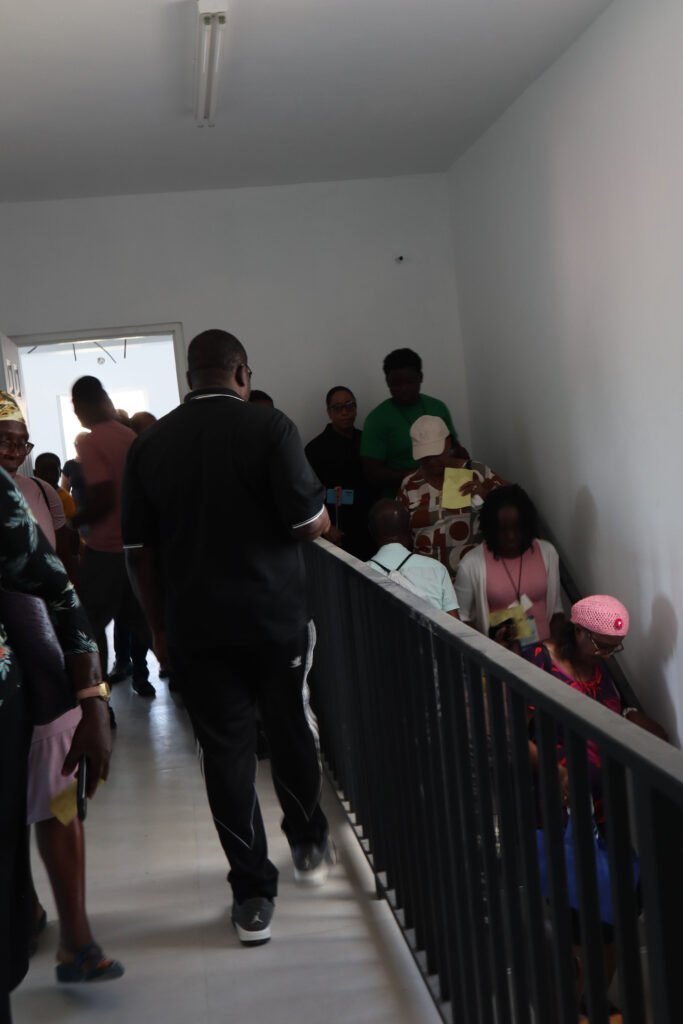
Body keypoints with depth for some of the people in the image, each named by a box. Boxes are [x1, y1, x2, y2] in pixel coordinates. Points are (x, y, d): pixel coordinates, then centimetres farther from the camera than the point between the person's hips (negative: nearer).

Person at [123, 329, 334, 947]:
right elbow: (312, 524, -13)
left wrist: (159, 627, 13)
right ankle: (309, 844, 37)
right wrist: (321, 513, 10)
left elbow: (139, 548, 3)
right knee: (290, 731, 19)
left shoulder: (151, 444, 1)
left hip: (195, 625, 2)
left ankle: (253, 896, 11)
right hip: (275, 616, -1)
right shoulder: (269, 426, -9)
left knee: (226, 751, 7)